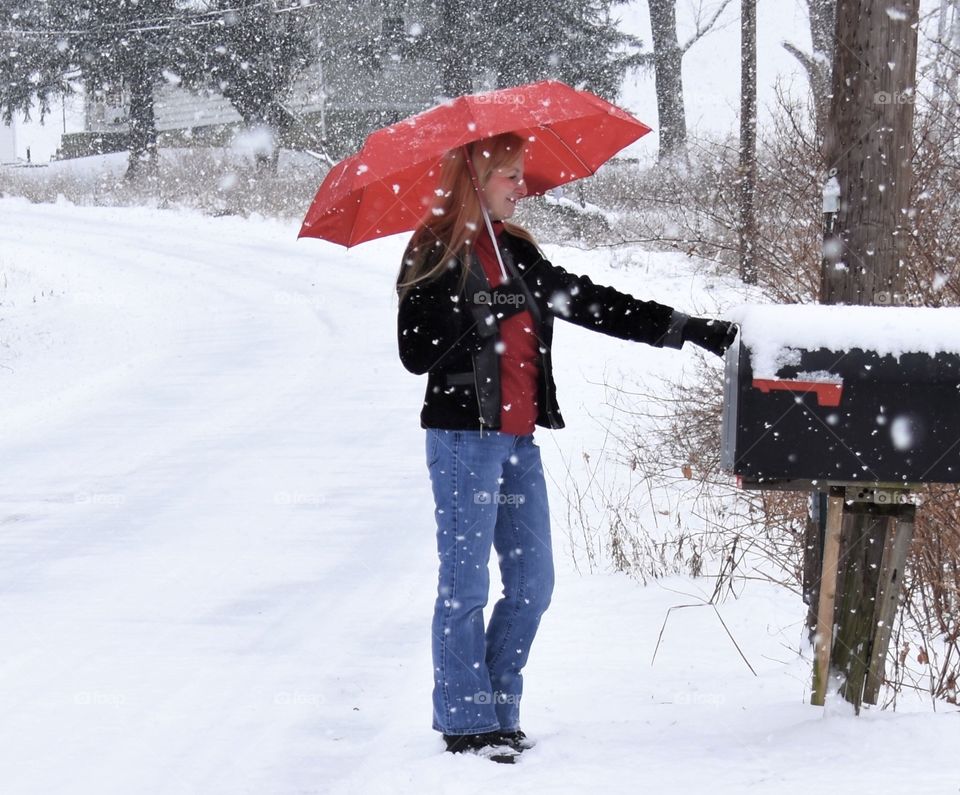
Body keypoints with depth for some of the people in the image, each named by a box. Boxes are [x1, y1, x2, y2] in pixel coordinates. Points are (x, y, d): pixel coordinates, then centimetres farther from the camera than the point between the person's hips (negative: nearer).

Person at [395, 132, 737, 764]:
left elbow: (593, 304, 13)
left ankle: (499, 712, 18)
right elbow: (417, 354, -12)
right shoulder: (435, 256, -6)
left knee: (532, 583, 8)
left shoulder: (517, 251, 14)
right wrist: (485, 315, -20)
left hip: (518, 438, 7)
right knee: (466, 584, -3)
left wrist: (688, 330, 9)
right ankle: (467, 723, 5)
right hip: (463, 435, -7)